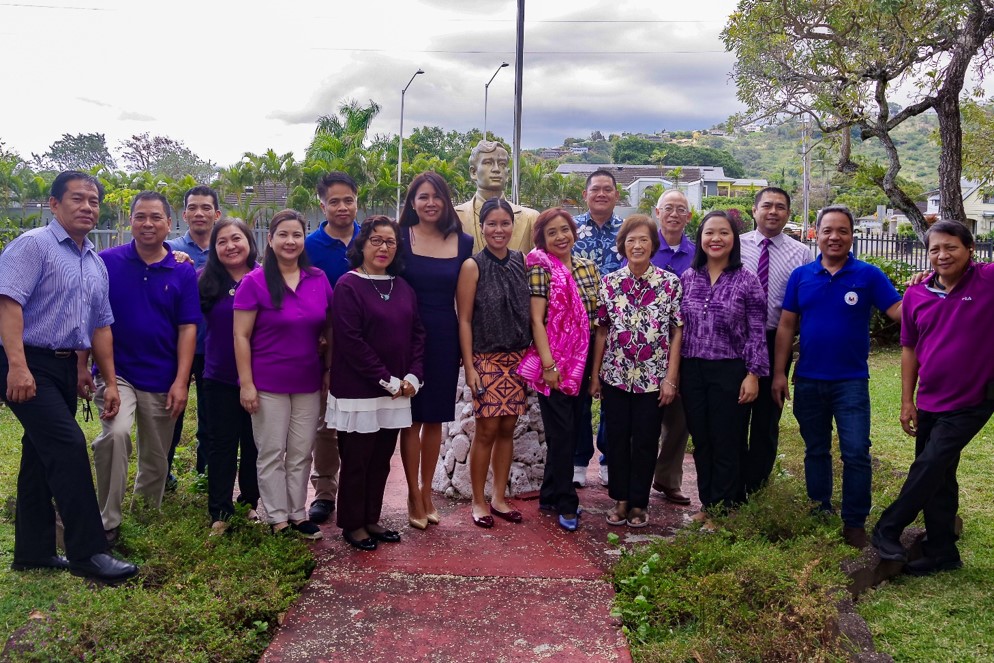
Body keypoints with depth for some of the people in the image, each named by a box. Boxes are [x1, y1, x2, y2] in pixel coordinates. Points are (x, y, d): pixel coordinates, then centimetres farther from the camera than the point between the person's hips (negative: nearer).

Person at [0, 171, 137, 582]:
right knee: (69, 446, -15)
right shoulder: (34, 245, -8)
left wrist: (111, 382, 13)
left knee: (43, 456, 13)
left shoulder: (96, 263, 15)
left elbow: (101, 325, 17)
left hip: (65, 367, 8)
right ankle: (87, 553, -8)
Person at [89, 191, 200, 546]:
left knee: (156, 458, 11)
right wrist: (81, 366, -5)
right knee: (116, 433, -26)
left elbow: (187, 329, -1)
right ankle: (107, 522, -12)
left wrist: (180, 382, -6)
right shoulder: (107, 262, -3)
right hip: (116, 372, -2)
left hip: (162, 380, 2)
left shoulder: (183, 272, -1)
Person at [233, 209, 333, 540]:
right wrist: (246, 384, -12)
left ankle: (298, 513, 25)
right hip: (268, 384, -3)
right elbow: (241, 336, -8)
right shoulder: (255, 282, -9)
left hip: (309, 383, 4)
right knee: (272, 454, 6)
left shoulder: (319, 280, 2)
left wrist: (330, 370, 5)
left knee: (301, 453, 12)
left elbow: (329, 330, 10)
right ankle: (278, 519, 19)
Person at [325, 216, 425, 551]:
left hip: (396, 390, 6)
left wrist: (413, 376, -5)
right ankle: (352, 524, 21)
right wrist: (386, 380, -15)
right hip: (358, 391, -6)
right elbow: (350, 341, -16)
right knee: (356, 460, 6)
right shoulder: (348, 285, -10)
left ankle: (372, 519, 28)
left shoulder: (403, 287, 9)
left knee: (381, 459, 14)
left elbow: (417, 333, 9)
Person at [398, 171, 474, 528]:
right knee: (412, 418, 4)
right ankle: (414, 495, 17)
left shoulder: (463, 243, 3)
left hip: (445, 338, 3)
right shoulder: (400, 239, -4)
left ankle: (427, 491, 26)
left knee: (435, 419, 11)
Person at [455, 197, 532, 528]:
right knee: (486, 430, -1)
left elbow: (530, 312, 9)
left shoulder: (522, 262, 5)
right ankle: (478, 501, 15)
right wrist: (468, 366, -10)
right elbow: (464, 320, -6)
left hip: (518, 359, 4)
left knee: (507, 429, 9)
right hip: (486, 360, -4)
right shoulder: (472, 266, -6)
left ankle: (499, 498, 23)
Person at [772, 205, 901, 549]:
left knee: (856, 453, -3)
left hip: (851, 381, -2)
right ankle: (819, 513, 29)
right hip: (808, 381, 2)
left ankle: (854, 522, 12)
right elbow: (786, 326, 2)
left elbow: (899, 312, -9)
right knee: (815, 451, 14)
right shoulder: (801, 275, 2)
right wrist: (779, 373, -1)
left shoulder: (868, 275, -3)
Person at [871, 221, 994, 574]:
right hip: (929, 402, 5)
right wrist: (907, 401, 6)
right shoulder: (916, 296, 0)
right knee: (938, 477, 13)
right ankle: (942, 552, 28)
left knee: (930, 465, -9)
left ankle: (887, 530, 10)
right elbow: (910, 349, 7)